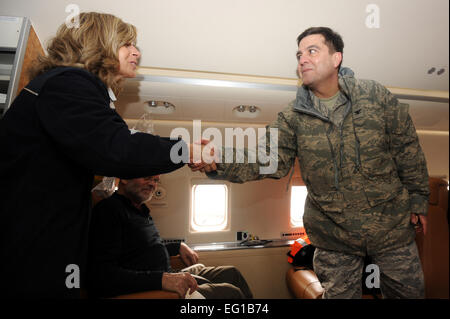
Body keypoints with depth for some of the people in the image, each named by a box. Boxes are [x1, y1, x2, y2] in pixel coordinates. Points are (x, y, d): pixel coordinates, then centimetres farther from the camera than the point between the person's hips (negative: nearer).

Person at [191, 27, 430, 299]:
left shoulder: (376, 96, -7)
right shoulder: (293, 118, -6)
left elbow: (408, 151, 0)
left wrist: (419, 200, 3)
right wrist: (219, 161, -33)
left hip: (392, 227, 1)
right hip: (334, 238, 0)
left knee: (410, 291, 19)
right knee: (340, 293, 18)